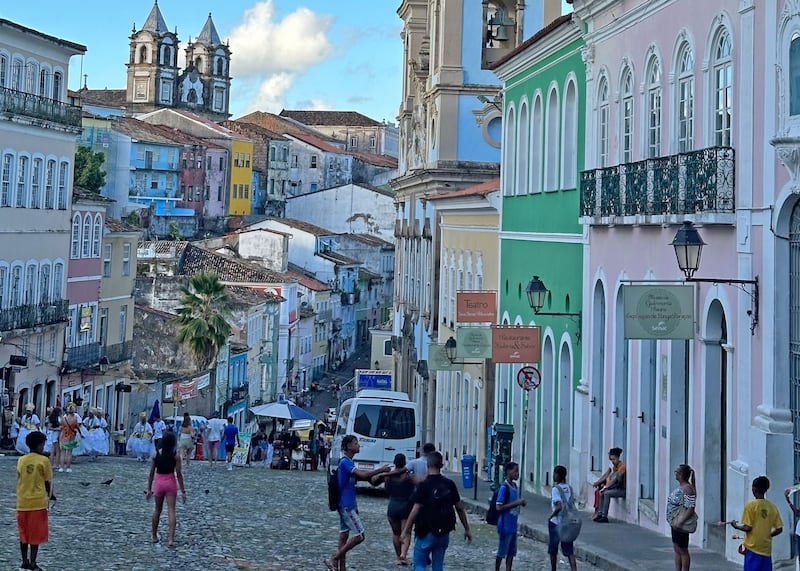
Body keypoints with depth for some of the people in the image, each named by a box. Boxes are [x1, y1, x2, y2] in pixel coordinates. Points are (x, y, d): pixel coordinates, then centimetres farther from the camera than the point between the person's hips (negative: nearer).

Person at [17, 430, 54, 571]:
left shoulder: (21, 460, 4)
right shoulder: (44, 460, -8)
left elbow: (19, 480, 8)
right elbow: (48, 482, -4)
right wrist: (50, 495, 14)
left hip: (22, 502, 4)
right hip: (38, 502, -4)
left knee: (23, 534, 13)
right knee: (36, 535, 3)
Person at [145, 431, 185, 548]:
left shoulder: (156, 454, -4)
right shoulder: (176, 455, -9)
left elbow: (151, 473, 0)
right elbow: (179, 474, -7)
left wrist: (149, 489, 9)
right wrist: (183, 491, 0)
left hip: (158, 483, 2)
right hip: (171, 483, -2)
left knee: (157, 509, 19)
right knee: (171, 511, -1)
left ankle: (154, 536, 29)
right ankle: (171, 539, -9)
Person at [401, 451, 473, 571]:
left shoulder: (424, 485, -13)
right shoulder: (450, 484, 2)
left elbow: (416, 509, -16)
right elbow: (460, 508, 5)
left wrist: (406, 530, -10)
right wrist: (467, 529, 13)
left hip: (426, 533, -5)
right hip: (444, 533, 5)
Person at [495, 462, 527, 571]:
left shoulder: (514, 486, 9)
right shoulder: (504, 487, -16)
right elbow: (499, 507, -21)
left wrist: (521, 503, 1)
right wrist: (516, 503, -22)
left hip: (513, 526, 8)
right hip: (505, 526, -8)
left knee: (511, 552, 11)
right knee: (502, 552, 2)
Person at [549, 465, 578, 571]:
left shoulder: (556, 489, -15)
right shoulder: (569, 488, 5)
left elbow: (559, 507, -24)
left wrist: (551, 515, -10)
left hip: (556, 522, -5)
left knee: (553, 550, 13)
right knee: (569, 551, 3)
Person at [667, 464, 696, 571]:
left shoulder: (687, 488, -19)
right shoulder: (680, 487, 11)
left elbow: (691, 508, -24)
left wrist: (680, 522, -29)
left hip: (680, 525, -10)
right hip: (675, 523, 10)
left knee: (682, 550, -2)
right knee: (677, 550, 16)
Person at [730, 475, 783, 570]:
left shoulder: (751, 505, -9)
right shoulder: (772, 507, 4)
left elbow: (747, 528, -12)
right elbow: (779, 529, 5)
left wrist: (736, 526, 6)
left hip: (753, 548, -4)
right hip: (766, 550, 4)